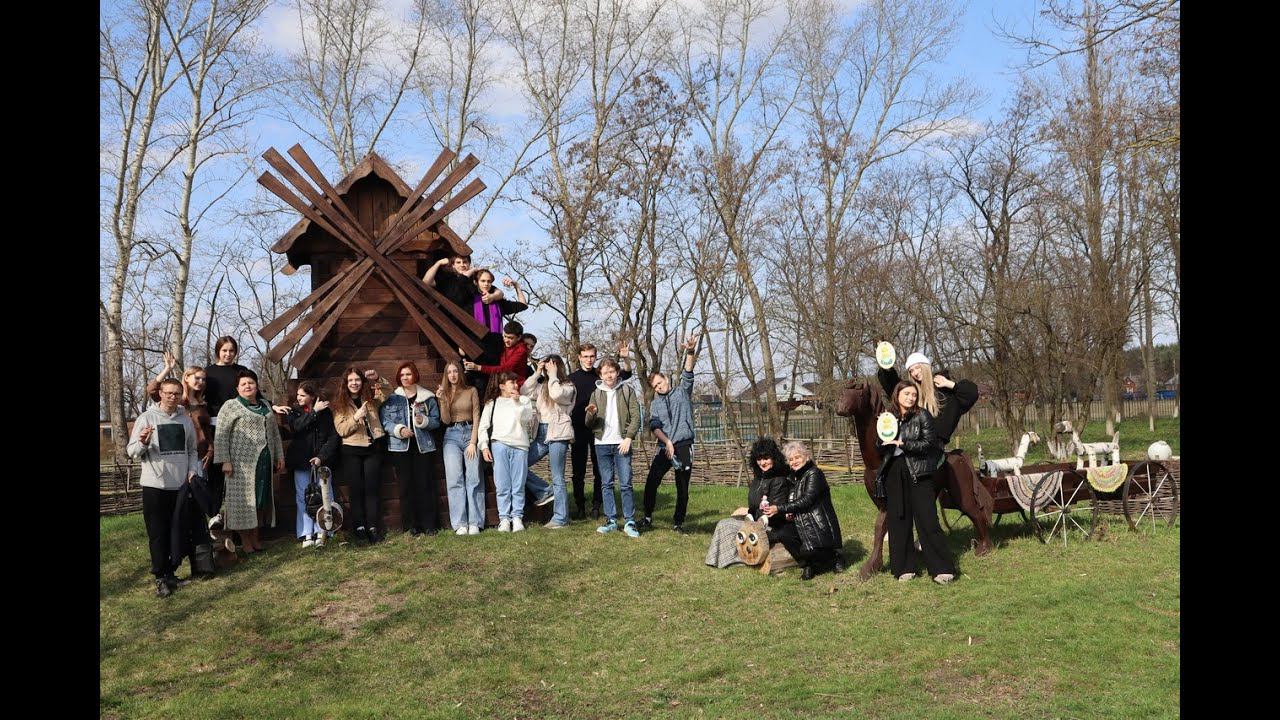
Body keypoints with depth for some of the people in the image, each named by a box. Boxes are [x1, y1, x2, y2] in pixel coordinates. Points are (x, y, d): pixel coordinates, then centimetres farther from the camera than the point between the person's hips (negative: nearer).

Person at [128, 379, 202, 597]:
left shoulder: (185, 419, 8)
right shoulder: (147, 418, -3)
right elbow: (132, 451, -2)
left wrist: (193, 471, 2)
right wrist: (143, 443, -23)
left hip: (181, 485, 4)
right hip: (155, 485, -4)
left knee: (176, 531, 10)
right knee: (158, 533, -1)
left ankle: (170, 571, 21)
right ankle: (161, 577, 5)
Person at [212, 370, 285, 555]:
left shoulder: (266, 406, 16)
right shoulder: (230, 406, -2)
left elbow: (275, 432, 21)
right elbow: (221, 435, -8)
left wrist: (280, 456, 16)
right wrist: (225, 461, -14)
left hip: (264, 461, 6)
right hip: (242, 461, -6)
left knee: (261, 498, 7)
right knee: (243, 498, -2)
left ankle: (255, 538, 16)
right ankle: (245, 541, 4)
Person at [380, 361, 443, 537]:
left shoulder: (428, 397, 6)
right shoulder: (391, 398, 5)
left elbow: (436, 420, 4)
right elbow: (384, 421, -1)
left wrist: (423, 421, -15)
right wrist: (399, 430, -16)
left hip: (423, 446, 0)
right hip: (401, 448, 0)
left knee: (426, 486, -1)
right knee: (407, 487, 2)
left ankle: (430, 524, 6)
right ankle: (414, 526, 10)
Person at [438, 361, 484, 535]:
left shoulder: (471, 391, 7)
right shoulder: (445, 393, 11)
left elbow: (476, 417, 2)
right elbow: (446, 420, 1)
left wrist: (473, 442, -6)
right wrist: (443, 401, -13)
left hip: (470, 433, -1)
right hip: (452, 436, 1)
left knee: (474, 479, -6)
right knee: (455, 480, -7)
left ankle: (474, 523, -5)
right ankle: (460, 524, -8)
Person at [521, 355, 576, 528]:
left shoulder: (567, 386, -1)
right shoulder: (542, 386, 16)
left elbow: (556, 394, -22)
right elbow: (524, 392, 4)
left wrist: (553, 375, -10)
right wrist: (537, 373, 3)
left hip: (558, 434, -6)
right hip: (542, 433, 7)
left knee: (557, 478, -4)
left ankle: (561, 518, 2)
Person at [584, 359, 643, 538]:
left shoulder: (627, 391, 5)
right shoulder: (596, 394, 11)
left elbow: (636, 417, 0)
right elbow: (589, 424, 9)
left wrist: (628, 438, -12)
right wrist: (591, 414, -14)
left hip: (621, 443, -3)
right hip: (602, 443, 3)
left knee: (625, 484, -5)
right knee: (606, 484, 5)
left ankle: (630, 521, -1)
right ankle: (610, 520, 10)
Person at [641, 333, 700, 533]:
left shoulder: (682, 392, 9)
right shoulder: (655, 404, 14)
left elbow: (687, 374, -8)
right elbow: (654, 426, 1)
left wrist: (690, 352, -25)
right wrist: (667, 442, -16)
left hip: (684, 446, -2)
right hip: (664, 447, 2)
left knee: (682, 487, 2)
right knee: (651, 482, -5)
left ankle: (679, 521, 13)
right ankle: (647, 517, 8)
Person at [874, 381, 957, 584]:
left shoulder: (923, 415, 1)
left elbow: (928, 443, -8)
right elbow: (880, 451, 12)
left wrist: (903, 443, -17)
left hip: (918, 473, -4)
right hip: (894, 474, 4)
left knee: (927, 520, -6)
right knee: (898, 522, 5)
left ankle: (942, 568, -1)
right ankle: (905, 568, 13)